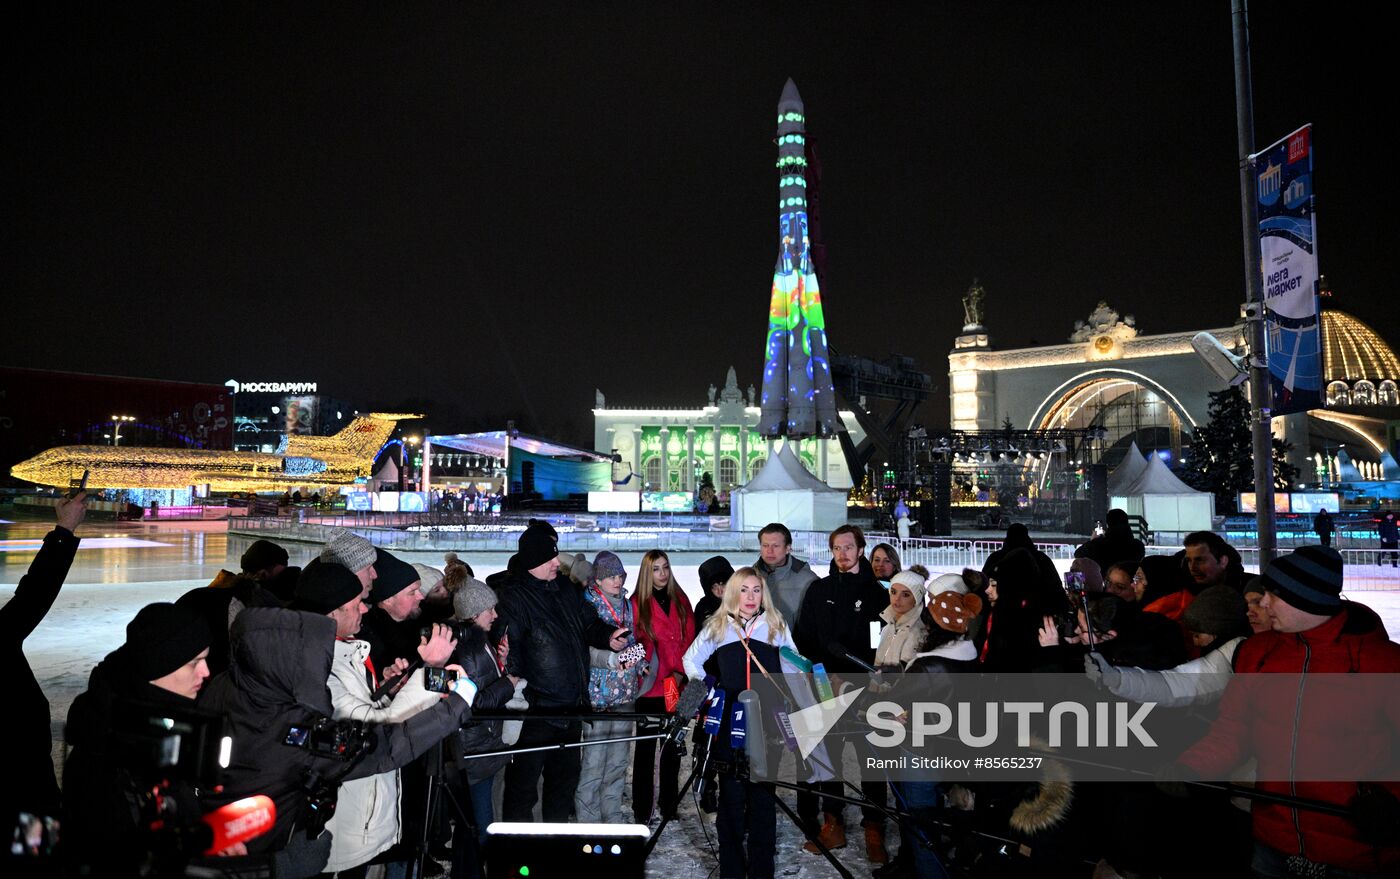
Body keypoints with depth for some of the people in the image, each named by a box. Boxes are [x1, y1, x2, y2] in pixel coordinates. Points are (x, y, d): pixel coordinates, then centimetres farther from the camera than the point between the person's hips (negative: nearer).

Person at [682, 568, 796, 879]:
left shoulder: (775, 625, 7)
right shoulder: (717, 627, 7)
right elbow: (691, 660, 17)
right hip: (729, 722, 0)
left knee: (764, 795, 3)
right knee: (732, 795, 3)